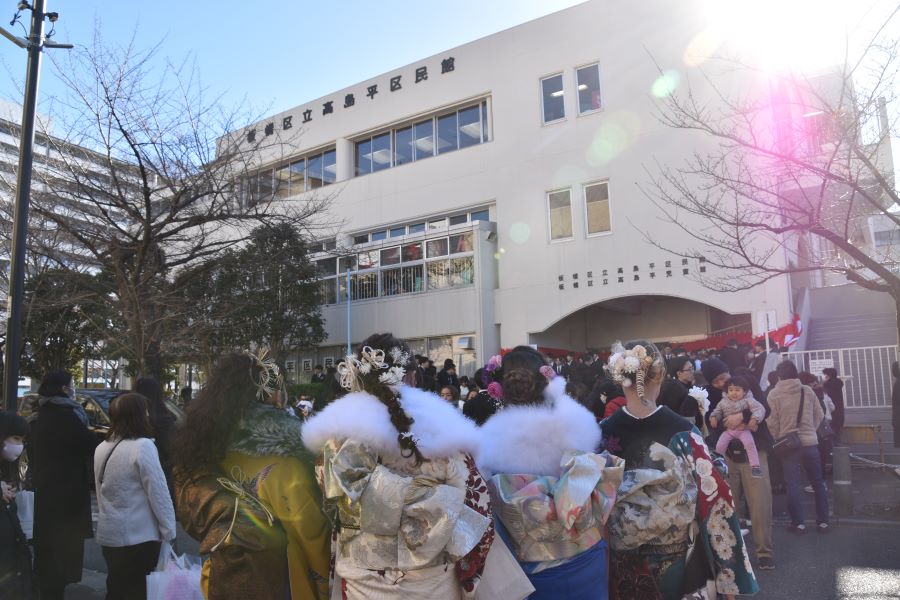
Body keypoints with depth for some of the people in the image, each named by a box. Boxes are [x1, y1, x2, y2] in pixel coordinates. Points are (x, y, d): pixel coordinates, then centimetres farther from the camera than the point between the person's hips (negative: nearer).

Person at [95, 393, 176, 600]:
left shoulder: (101, 448, 4)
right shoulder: (142, 446, -18)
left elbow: (101, 492, 13)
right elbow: (159, 493, -16)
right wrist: (168, 531, -8)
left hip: (108, 533, 7)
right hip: (139, 535, -7)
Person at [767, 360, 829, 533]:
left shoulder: (774, 394, -8)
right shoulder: (808, 390, 0)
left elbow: (772, 422, -7)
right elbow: (819, 415, 8)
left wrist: (777, 440, 8)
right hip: (810, 443, 3)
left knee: (793, 485, 4)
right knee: (818, 483, 15)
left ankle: (798, 523, 7)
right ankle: (823, 521, 20)